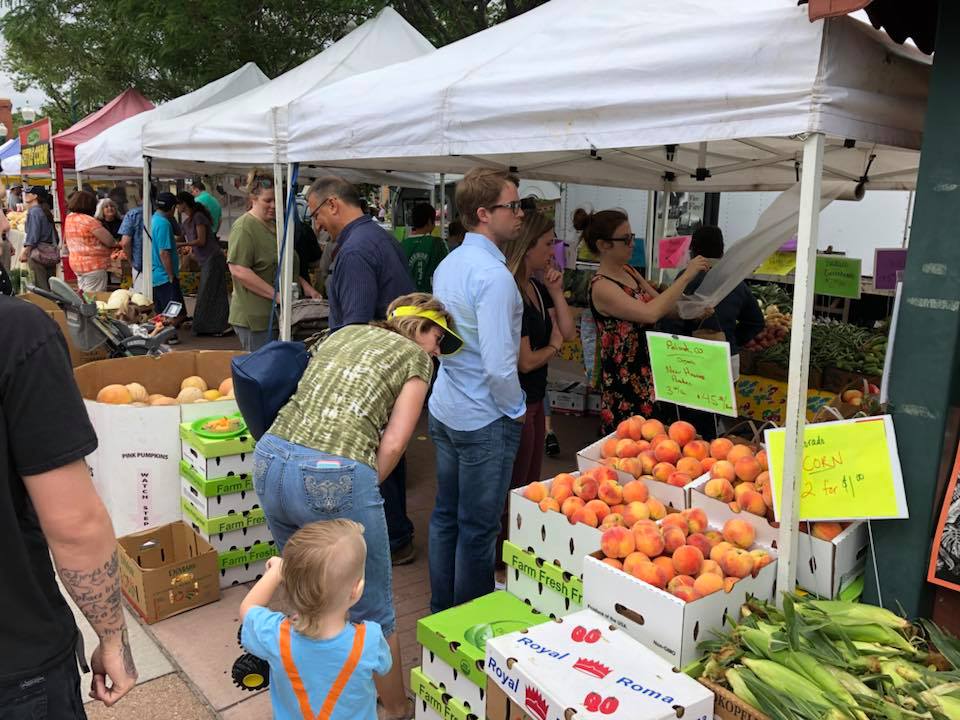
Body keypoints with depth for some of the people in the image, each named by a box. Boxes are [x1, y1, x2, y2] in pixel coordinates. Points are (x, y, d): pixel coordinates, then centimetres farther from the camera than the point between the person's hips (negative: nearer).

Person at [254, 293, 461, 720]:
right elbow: (392, 444, -2)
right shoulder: (415, 357, 8)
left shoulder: (344, 332, 23)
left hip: (270, 461, 7)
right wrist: (366, 488, 12)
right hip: (334, 477, -7)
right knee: (372, 614, 13)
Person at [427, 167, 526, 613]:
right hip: (485, 419, -9)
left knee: (445, 515, 19)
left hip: (444, 409, 9)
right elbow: (498, 363, -26)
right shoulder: (494, 275, -21)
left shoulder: (447, 265, 7)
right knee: (478, 529, 6)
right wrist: (516, 408, -8)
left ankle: (441, 610, 34)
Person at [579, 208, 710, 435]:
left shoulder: (628, 271, 7)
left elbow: (659, 303, 16)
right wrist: (686, 276, -24)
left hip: (647, 374, 8)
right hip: (623, 382, -8)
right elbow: (651, 313, -30)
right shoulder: (601, 287, -19)